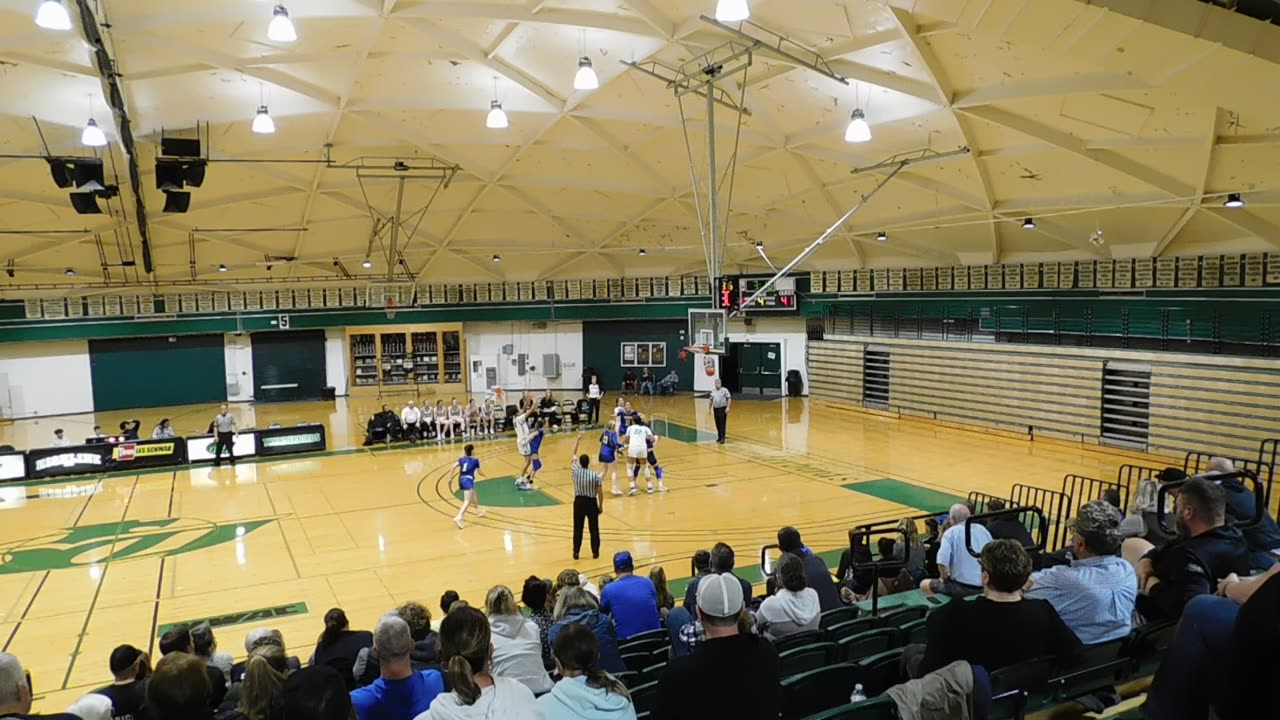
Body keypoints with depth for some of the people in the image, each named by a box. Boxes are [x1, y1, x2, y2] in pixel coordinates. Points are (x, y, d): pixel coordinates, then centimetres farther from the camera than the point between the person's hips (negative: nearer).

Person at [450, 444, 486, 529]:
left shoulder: (462, 459, 13)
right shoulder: (475, 460, 2)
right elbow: (479, 472, 8)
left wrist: (450, 478, 3)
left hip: (461, 480, 7)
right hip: (468, 480, -7)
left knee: (473, 495, 32)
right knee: (467, 501, -15)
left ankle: (479, 510, 52)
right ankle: (458, 517, -36)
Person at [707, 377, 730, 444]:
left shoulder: (724, 390, -6)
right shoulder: (713, 391, 11)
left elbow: (729, 398, -9)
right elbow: (711, 400, 18)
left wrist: (728, 407, -16)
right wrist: (709, 408, 17)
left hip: (723, 409, -5)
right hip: (716, 409, 5)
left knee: (722, 424, -8)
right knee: (717, 424, 9)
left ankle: (722, 438, -8)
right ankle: (719, 437, 20)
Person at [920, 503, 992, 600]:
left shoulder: (951, 532, -9)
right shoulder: (983, 529, 6)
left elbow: (942, 563, -20)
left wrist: (944, 578, 1)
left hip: (962, 587, -6)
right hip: (985, 586, 6)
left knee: (924, 585, 15)